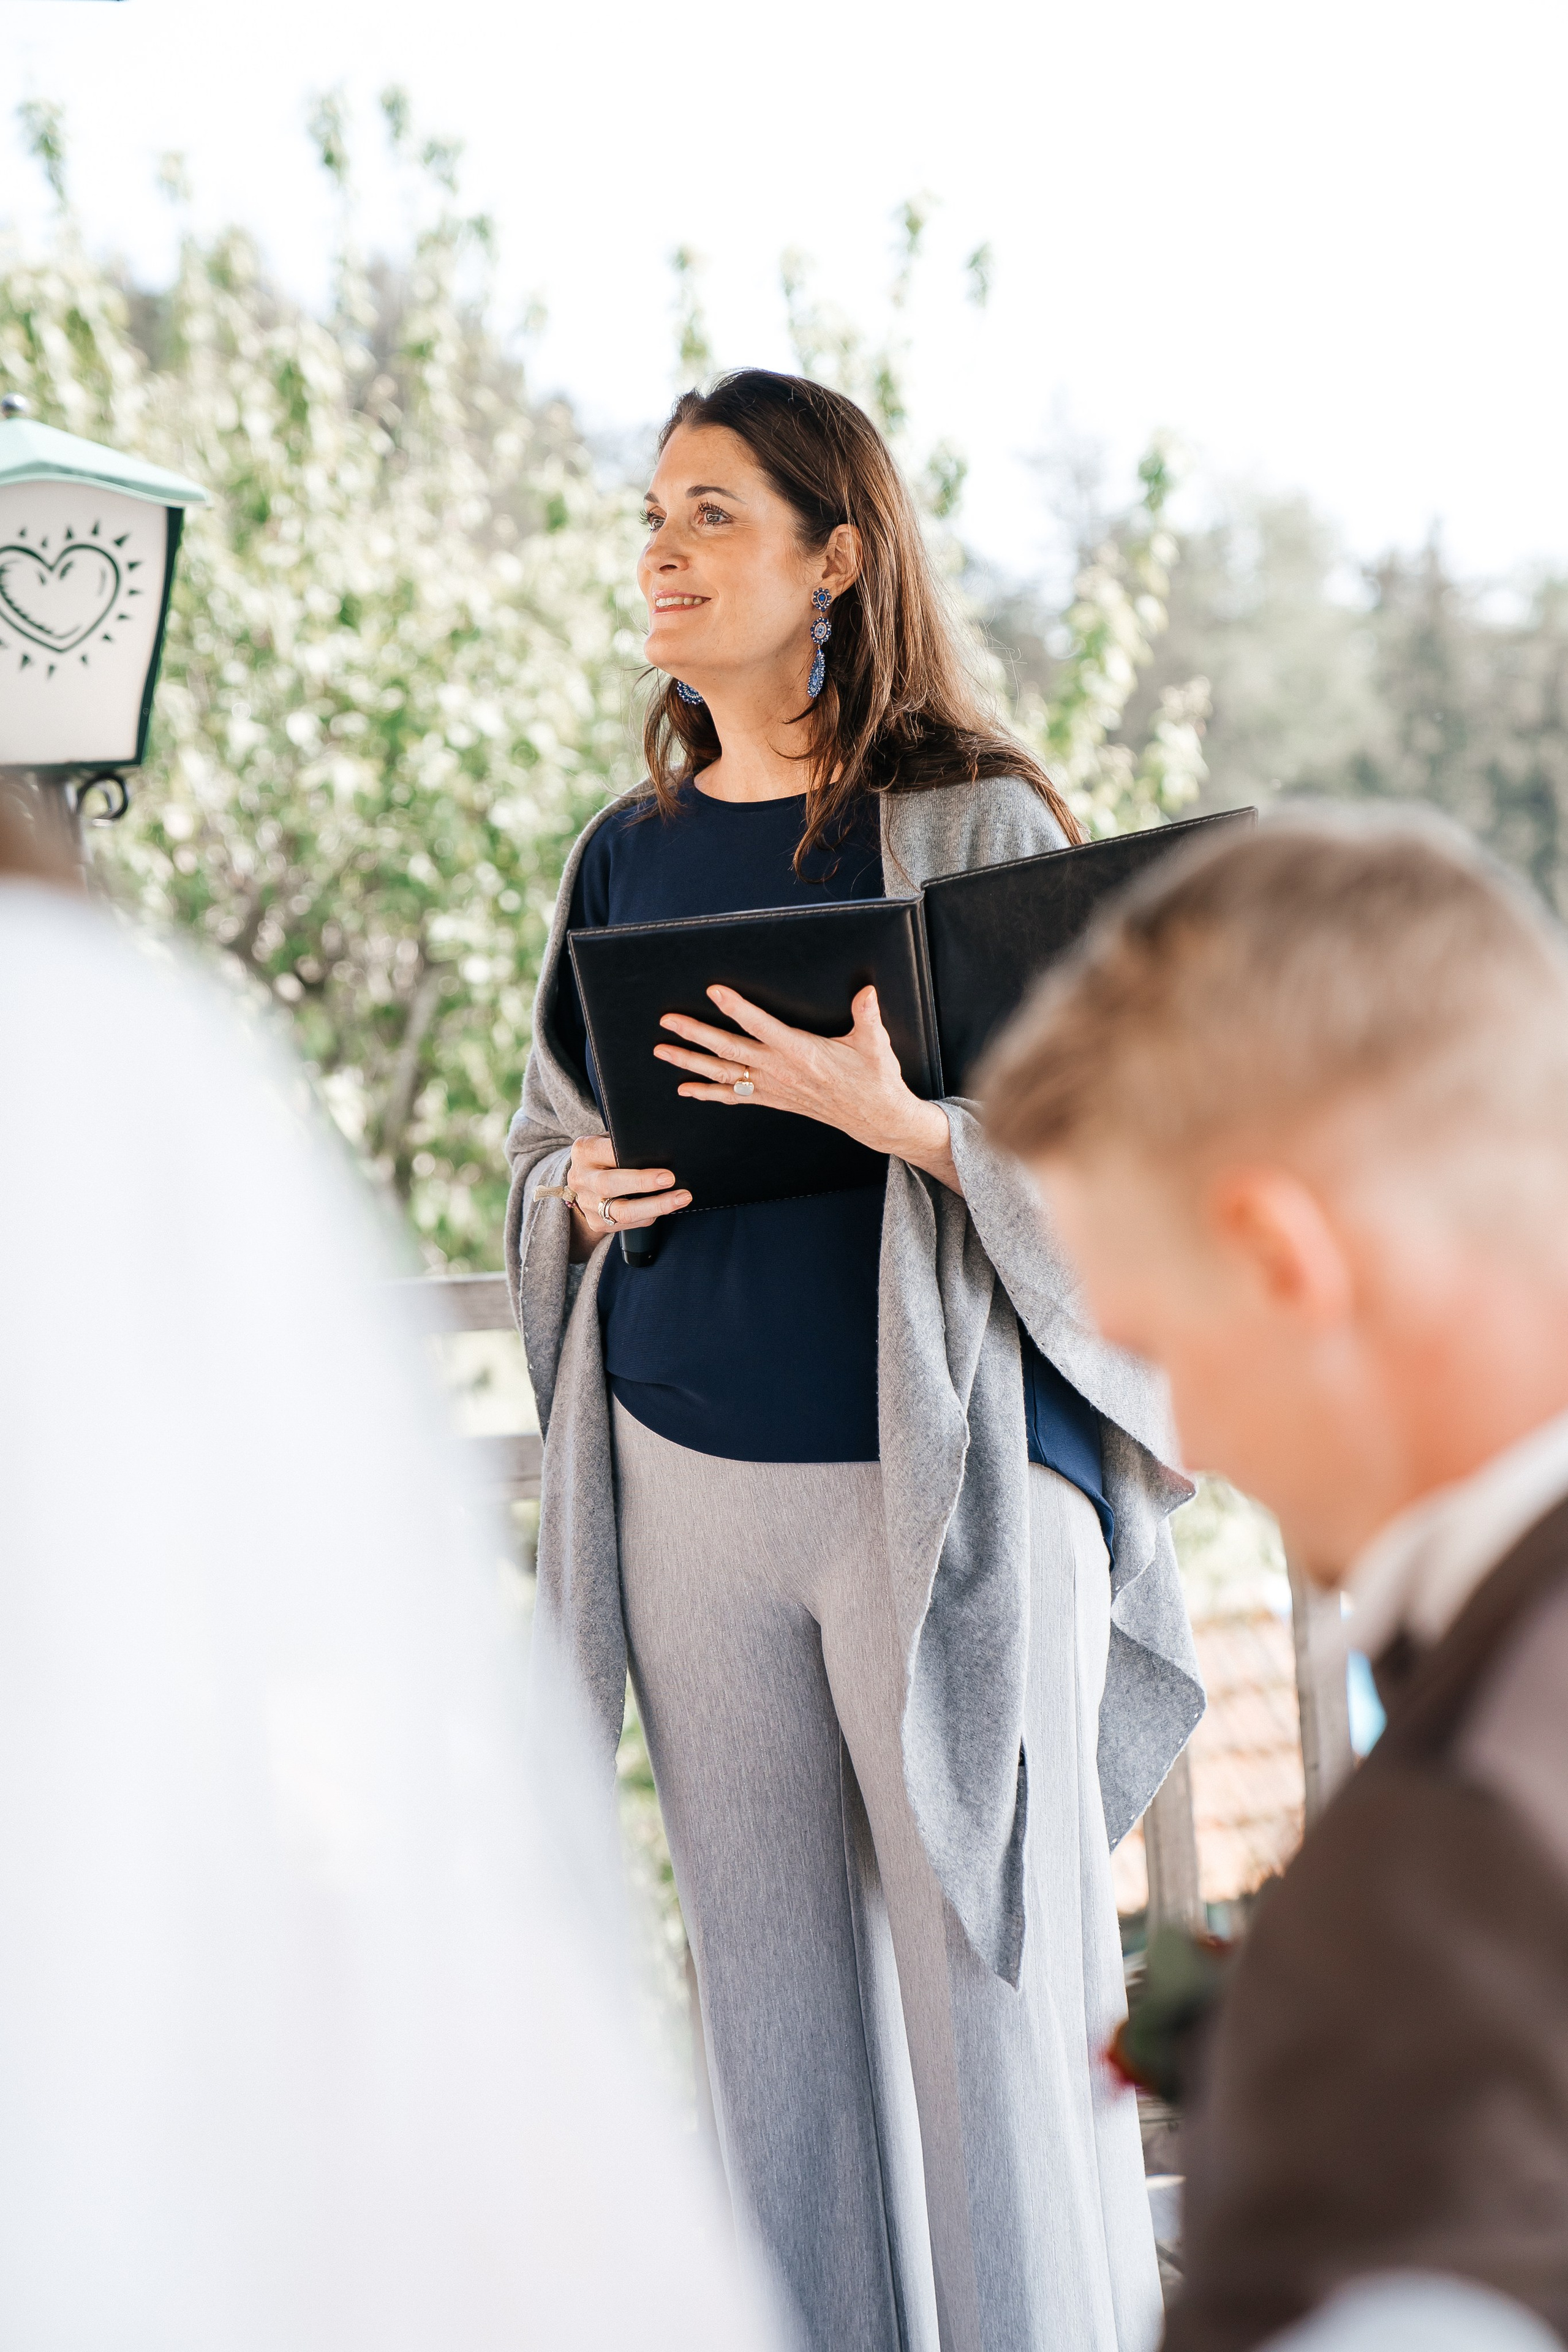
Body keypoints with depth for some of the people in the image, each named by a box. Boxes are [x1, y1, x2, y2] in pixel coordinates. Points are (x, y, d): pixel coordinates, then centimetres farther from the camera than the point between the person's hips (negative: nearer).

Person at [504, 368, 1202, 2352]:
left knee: (990, 1986, -2)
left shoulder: (976, 825, -4)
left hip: (940, 1480, -4)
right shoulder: (626, 852, 11)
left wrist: (892, 1116, -22)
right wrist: (583, 1194, -2)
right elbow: (548, 1138, 20)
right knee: (771, 1990, 9)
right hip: (691, 1479, 5)